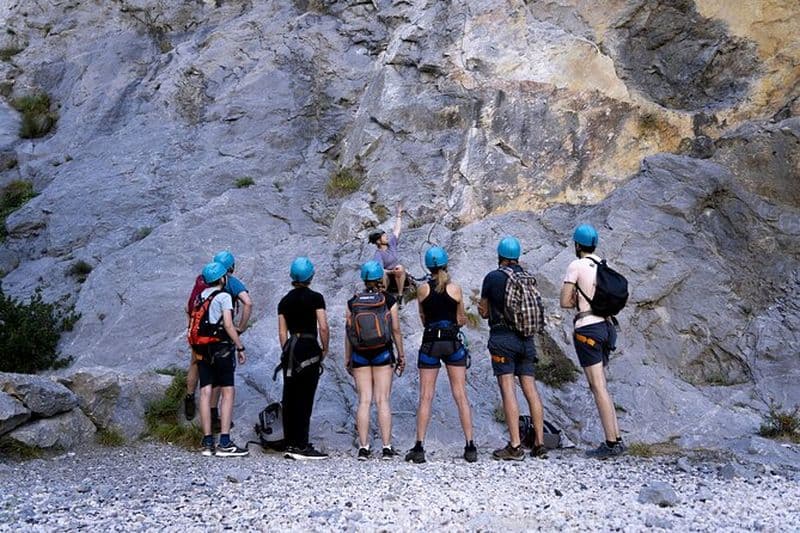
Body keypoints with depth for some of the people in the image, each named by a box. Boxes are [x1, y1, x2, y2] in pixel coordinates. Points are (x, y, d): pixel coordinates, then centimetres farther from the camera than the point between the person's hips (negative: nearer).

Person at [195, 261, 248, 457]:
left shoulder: (201, 297, 13)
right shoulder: (223, 296, -6)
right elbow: (228, 325, -13)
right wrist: (240, 347, -9)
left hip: (202, 349, 6)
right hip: (221, 348, -6)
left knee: (205, 393, 5)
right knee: (228, 393, -3)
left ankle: (207, 442, 8)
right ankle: (224, 442, -7)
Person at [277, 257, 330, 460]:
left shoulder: (284, 301, 10)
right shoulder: (315, 298, -4)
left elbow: (282, 332, 9)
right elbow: (323, 328, -10)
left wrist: (287, 351, 17)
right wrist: (325, 349, 3)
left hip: (290, 349, 5)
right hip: (310, 349, -5)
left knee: (290, 398, 8)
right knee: (304, 399, -2)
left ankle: (290, 445, 13)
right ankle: (302, 446, 0)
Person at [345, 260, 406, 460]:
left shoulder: (352, 302, 3)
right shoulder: (389, 300, -1)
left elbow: (348, 333, 4)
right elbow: (396, 330, 0)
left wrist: (347, 359, 12)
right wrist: (401, 355, 8)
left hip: (359, 355, 1)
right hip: (383, 353, -1)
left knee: (364, 401, 3)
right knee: (383, 401, 1)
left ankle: (363, 447, 2)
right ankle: (387, 447, 2)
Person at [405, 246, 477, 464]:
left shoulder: (422, 289, 0)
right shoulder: (455, 288, -2)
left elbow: (423, 319, 9)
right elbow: (462, 320, 5)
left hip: (430, 343, 0)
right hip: (453, 343, 0)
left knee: (425, 397, 4)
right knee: (461, 396, 4)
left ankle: (419, 448, 1)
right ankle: (470, 447, 4)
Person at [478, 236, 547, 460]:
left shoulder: (492, 278, -2)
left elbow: (483, 312, 5)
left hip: (502, 338, -5)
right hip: (526, 338, 5)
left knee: (508, 390, -6)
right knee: (530, 389, 7)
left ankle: (515, 446, -9)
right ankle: (539, 443, 9)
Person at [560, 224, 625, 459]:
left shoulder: (576, 266, -8)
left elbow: (565, 301, -10)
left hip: (587, 329, -7)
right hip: (605, 326, 7)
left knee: (598, 388, -6)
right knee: (600, 386, 13)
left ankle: (612, 442, -5)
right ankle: (615, 439, 12)